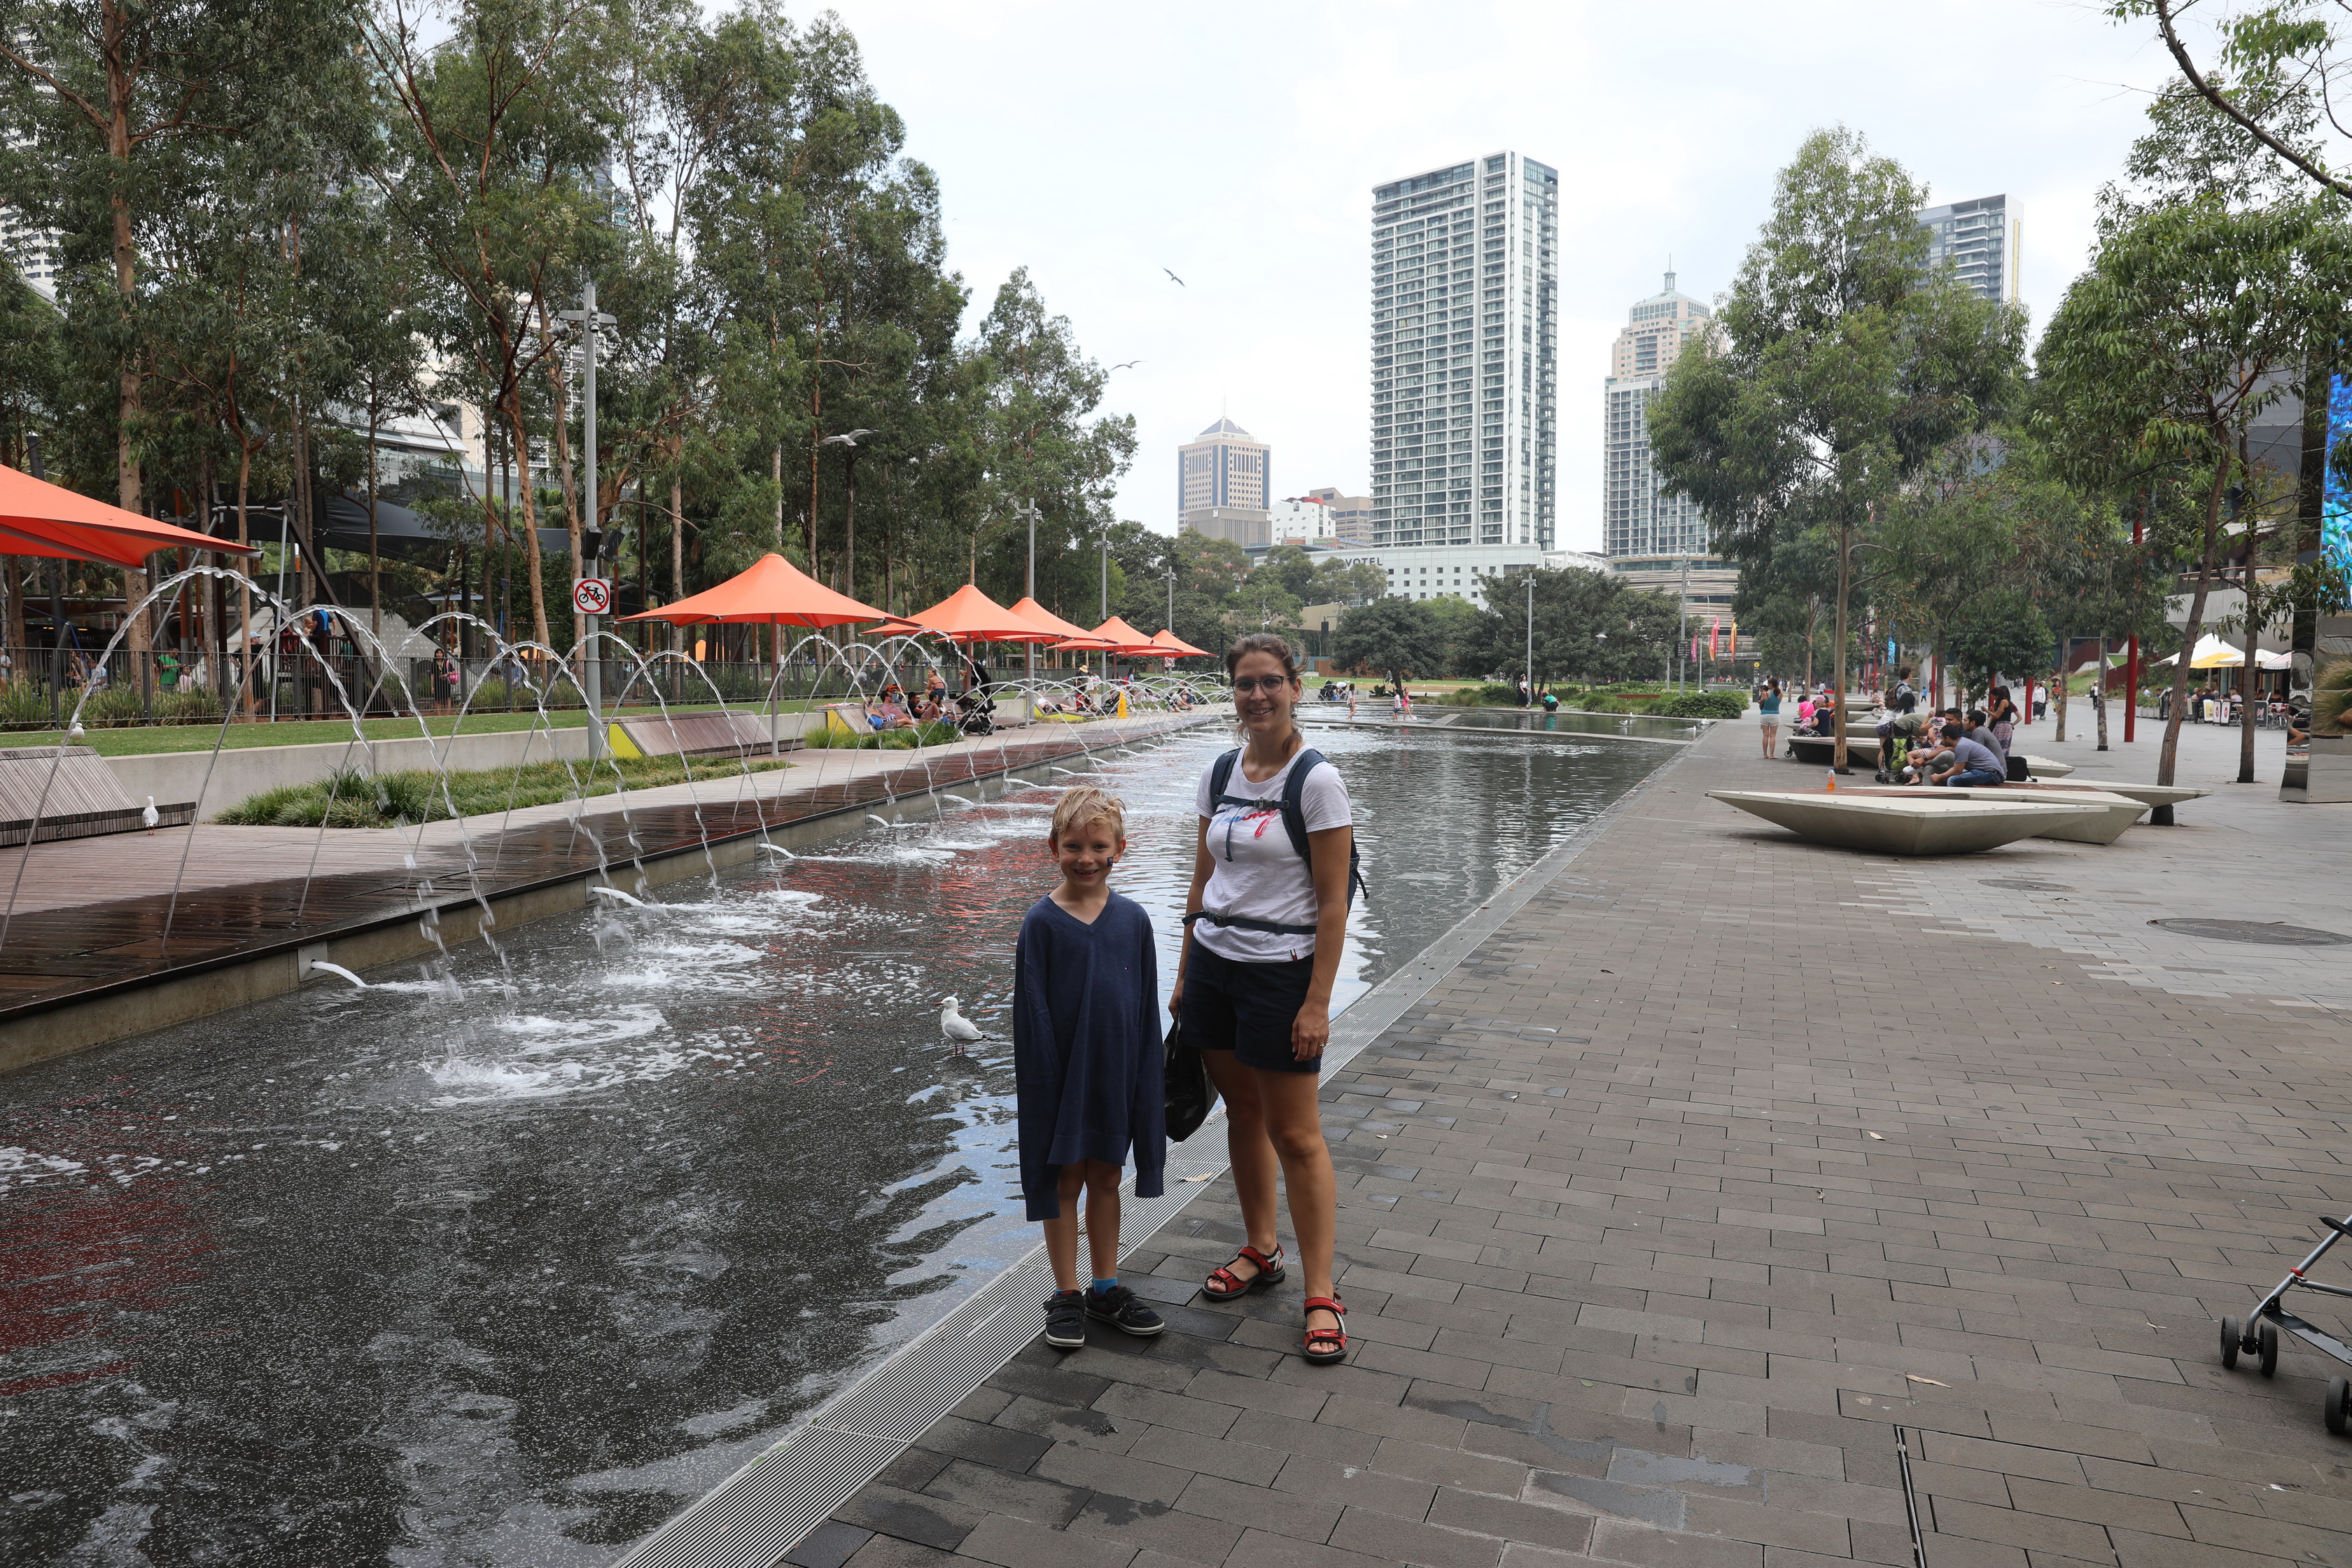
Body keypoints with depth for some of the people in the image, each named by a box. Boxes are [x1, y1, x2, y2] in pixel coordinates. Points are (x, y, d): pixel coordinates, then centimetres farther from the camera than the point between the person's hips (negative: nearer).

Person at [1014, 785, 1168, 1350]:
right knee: (1064, 1181, 9)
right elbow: (1033, 1010, -9)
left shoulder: (1134, 919, -2)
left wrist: (1147, 1076, 3)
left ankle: (1106, 1289, 29)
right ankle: (1066, 1297, 23)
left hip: (1117, 1071, 3)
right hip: (1063, 1072, -3)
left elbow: (1146, 1006, 4)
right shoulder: (1041, 923, -11)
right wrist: (1046, 1080, -11)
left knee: (1106, 1179, 15)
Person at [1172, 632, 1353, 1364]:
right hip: (1213, 963, 6)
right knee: (1242, 1112, 16)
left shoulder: (1316, 780, -11)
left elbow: (1333, 904, -12)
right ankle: (1261, 1253, 33)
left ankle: (1321, 1294, 10)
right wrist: (1184, 975, 13)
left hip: (1280, 972, -6)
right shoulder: (1219, 774, 7)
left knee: (1295, 1135, 0)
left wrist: (1318, 1002, -15)